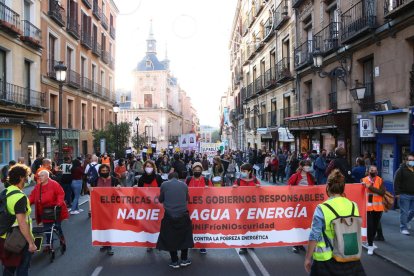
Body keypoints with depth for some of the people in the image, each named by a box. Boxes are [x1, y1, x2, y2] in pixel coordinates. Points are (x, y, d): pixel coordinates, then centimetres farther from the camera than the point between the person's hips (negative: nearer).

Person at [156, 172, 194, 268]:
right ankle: (184, 259, 23)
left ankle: (175, 261, 18)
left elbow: (160, 200, 11)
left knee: (170, 238, 13)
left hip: (169, 216, -1)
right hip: (183, 215, 1)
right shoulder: (184, 185, 6)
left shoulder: (164, 184, 2)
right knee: (184, 236, 19)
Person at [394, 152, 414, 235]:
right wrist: (397, 193, -16)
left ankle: (406, 222, 38)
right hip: (404, 195, -5)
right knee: (404, 212, -1)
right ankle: (403, 228, 9)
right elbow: (396, 181, -10)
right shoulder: (402, 169, -7)